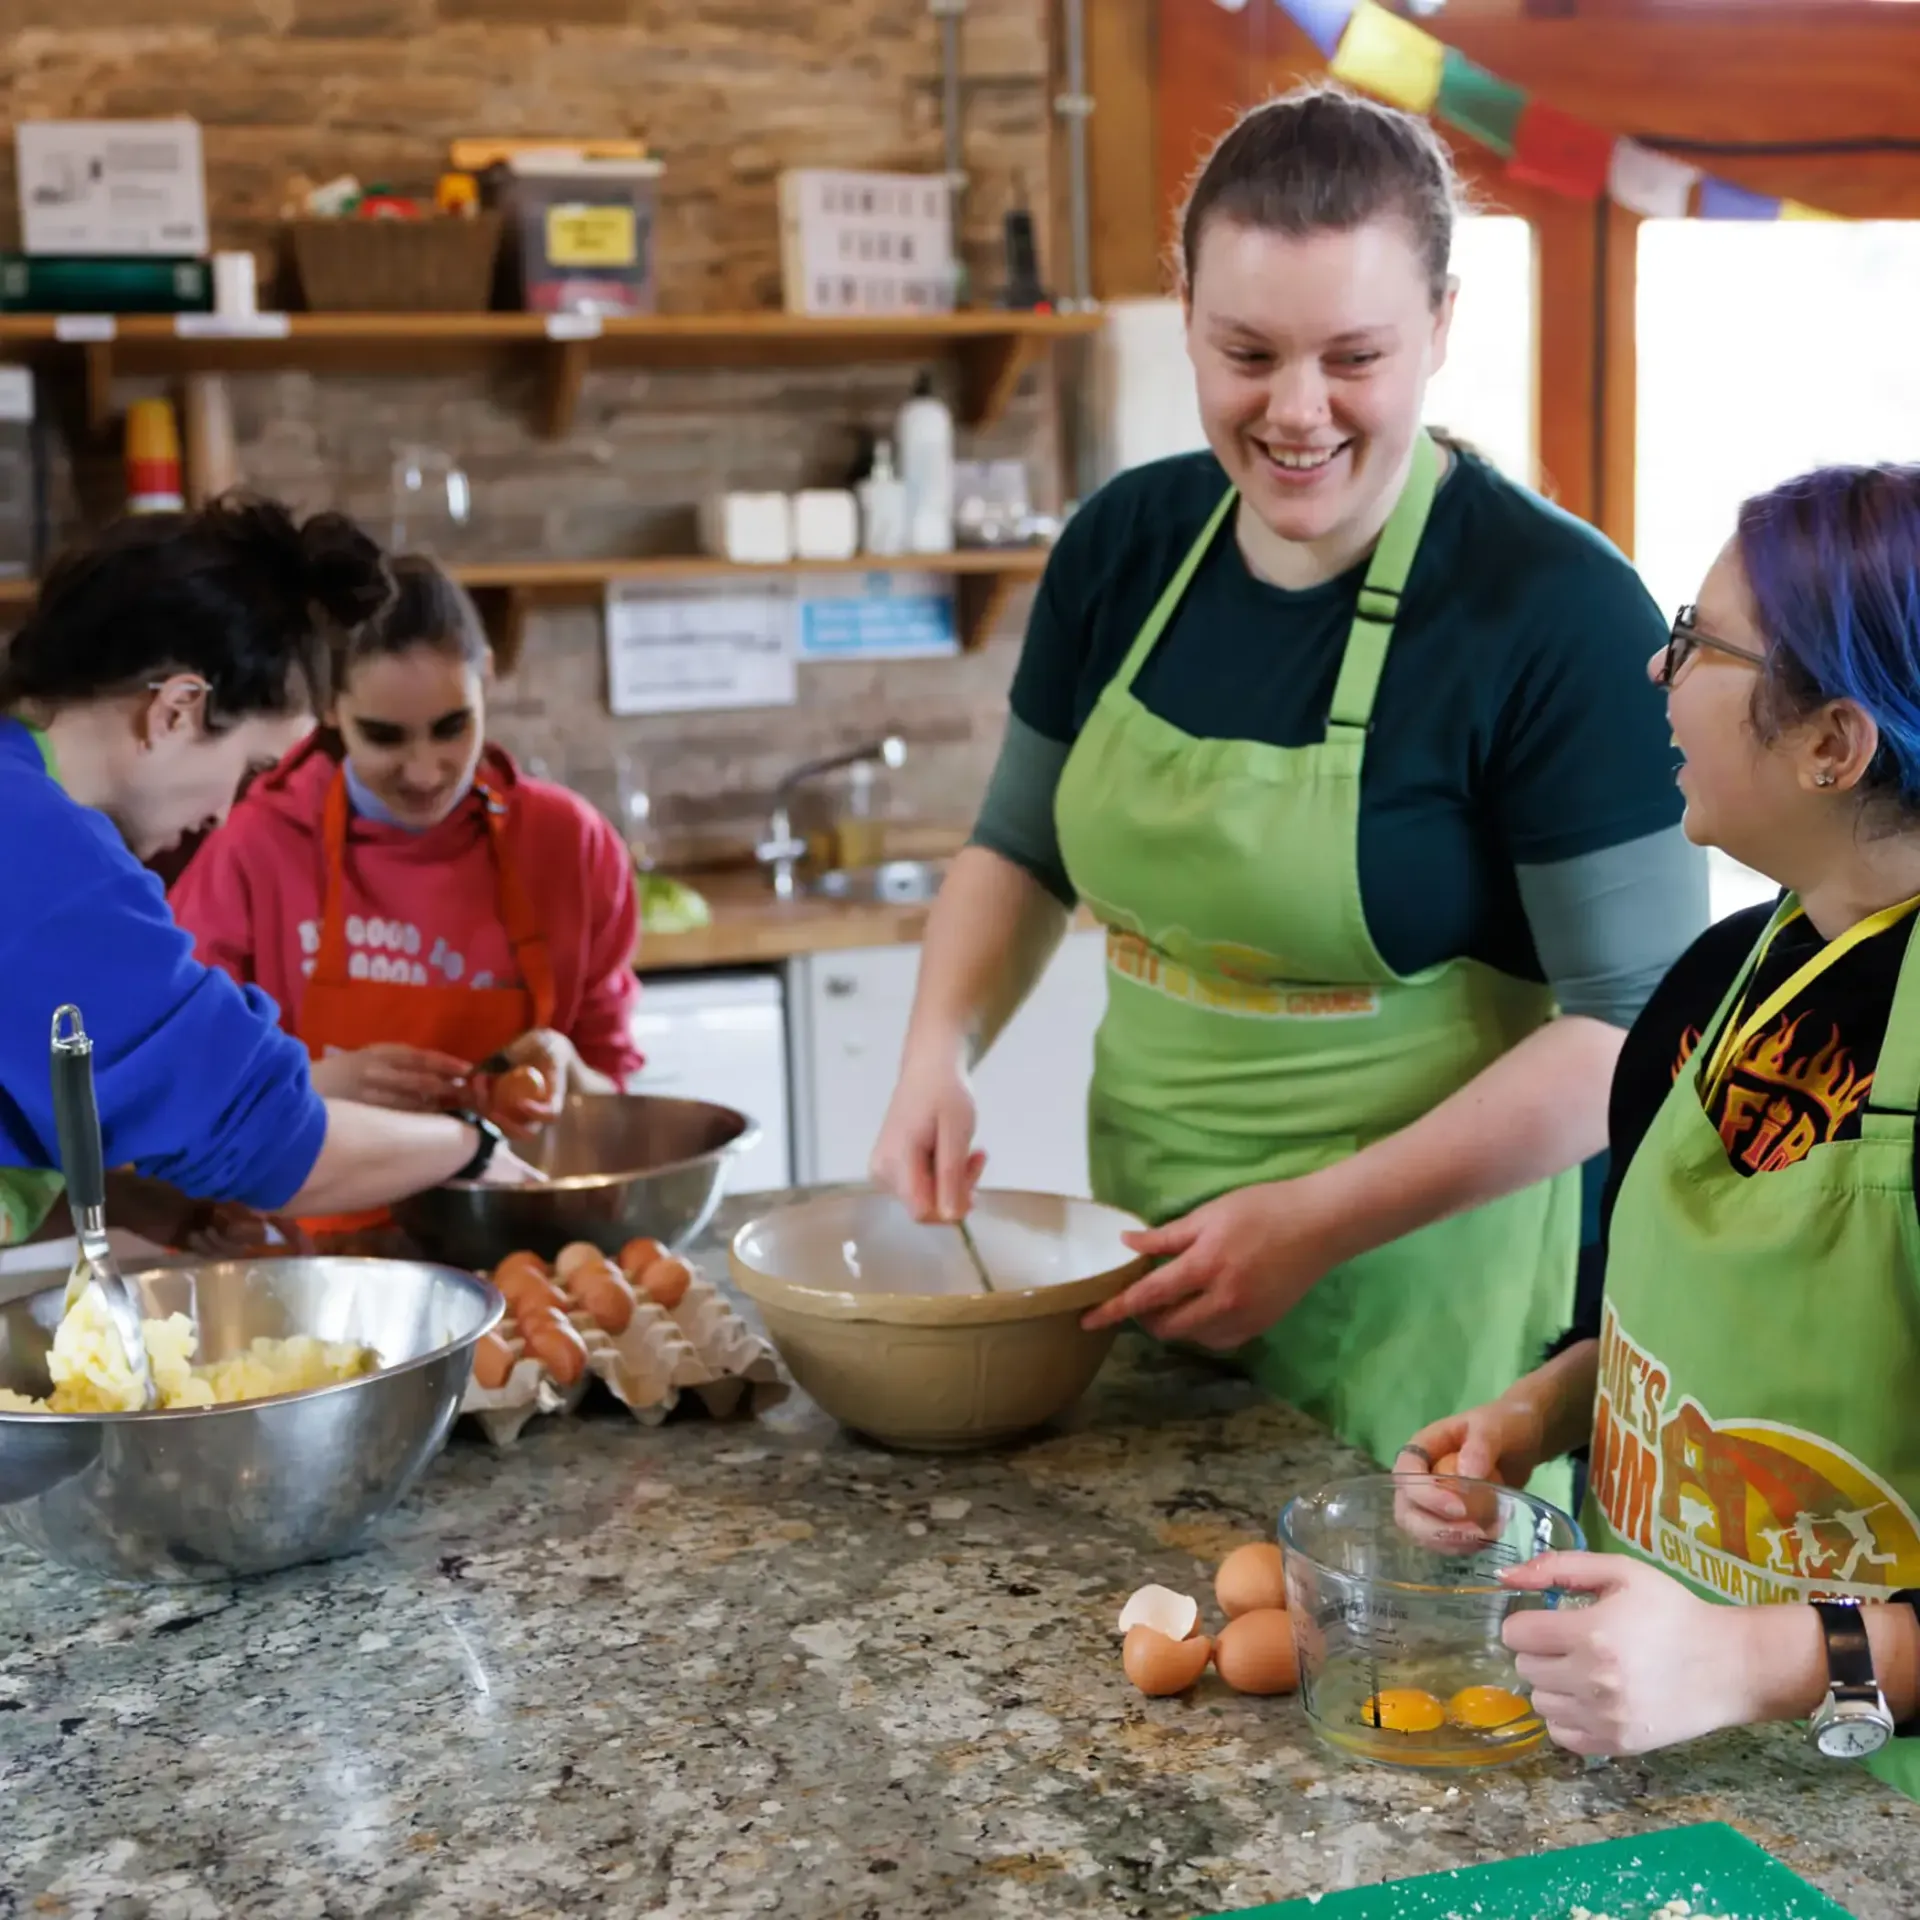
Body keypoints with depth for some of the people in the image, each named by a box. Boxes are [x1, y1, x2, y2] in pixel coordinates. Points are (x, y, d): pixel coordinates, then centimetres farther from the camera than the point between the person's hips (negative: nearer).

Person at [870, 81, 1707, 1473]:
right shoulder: (1127, 545, 0)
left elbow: (1634, 1024, -15)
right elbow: (1022, 848, 13)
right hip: (1139, 1260, 5)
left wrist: (1321, 1221, -21)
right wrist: (940, 1055, -5)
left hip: (1415, 1292, -5)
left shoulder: (1557, 611, -17)